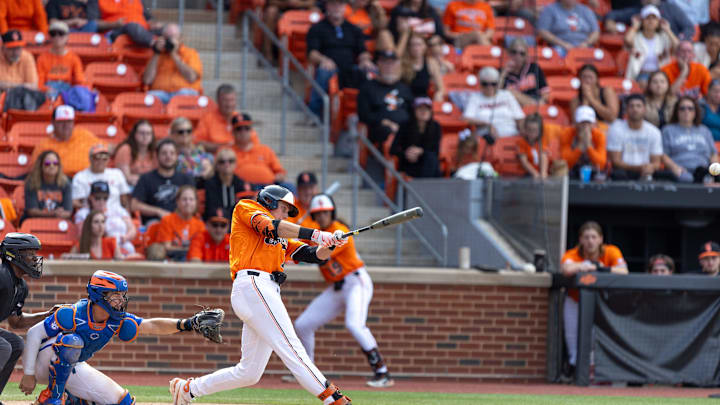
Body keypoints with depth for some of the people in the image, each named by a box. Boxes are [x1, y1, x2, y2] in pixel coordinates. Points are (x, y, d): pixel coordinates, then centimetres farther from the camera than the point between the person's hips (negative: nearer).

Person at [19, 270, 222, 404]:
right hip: (42, 361, -6)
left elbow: (151, 326, -15)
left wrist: (184, 324, -31)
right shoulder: (72, 315, -28)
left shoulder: (117, 321, -11)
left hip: (69, 367, 6)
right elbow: (34, 333, -24)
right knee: (71, 341, -37)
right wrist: (28, 374, -25)